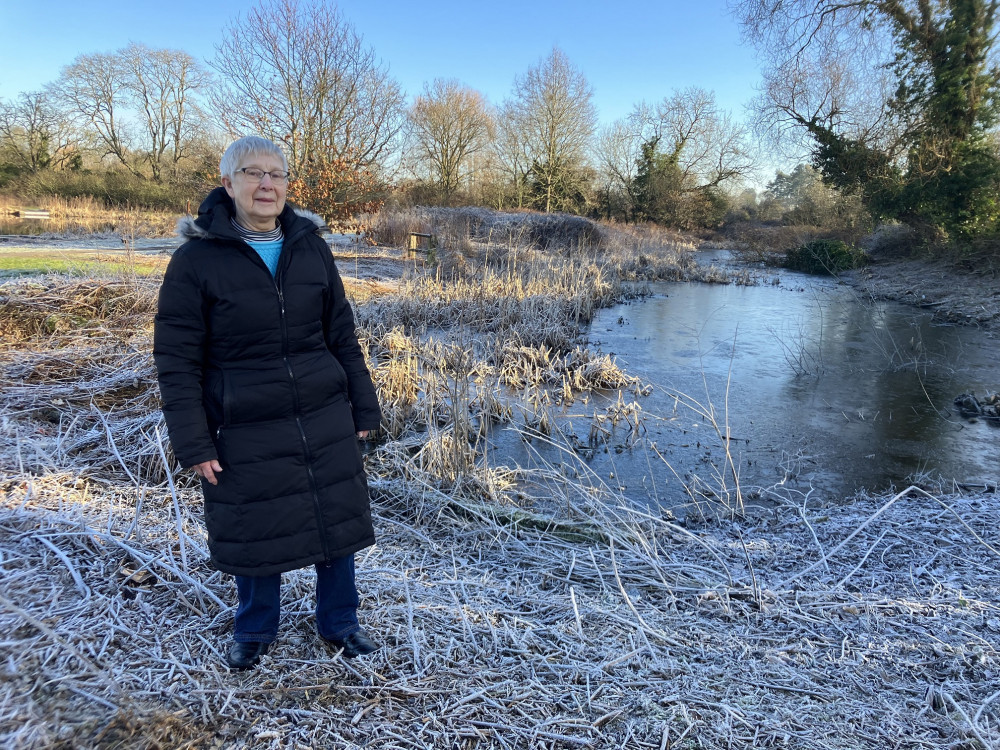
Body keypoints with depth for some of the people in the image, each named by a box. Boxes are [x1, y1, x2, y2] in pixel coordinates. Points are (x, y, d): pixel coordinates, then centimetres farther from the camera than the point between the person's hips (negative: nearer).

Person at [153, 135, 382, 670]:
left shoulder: (311, 248, 2)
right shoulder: (196, 259, -8)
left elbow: (342, 336, 6)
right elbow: (176, 360, -7)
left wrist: (363, 409, 7)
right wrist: (193, 444, -10)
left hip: (326, 421, 3)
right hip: (247, 431, -2)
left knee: (337, 522, 12)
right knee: (255, 534, 11)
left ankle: (338, 622, 36)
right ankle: (255, 631, 39)